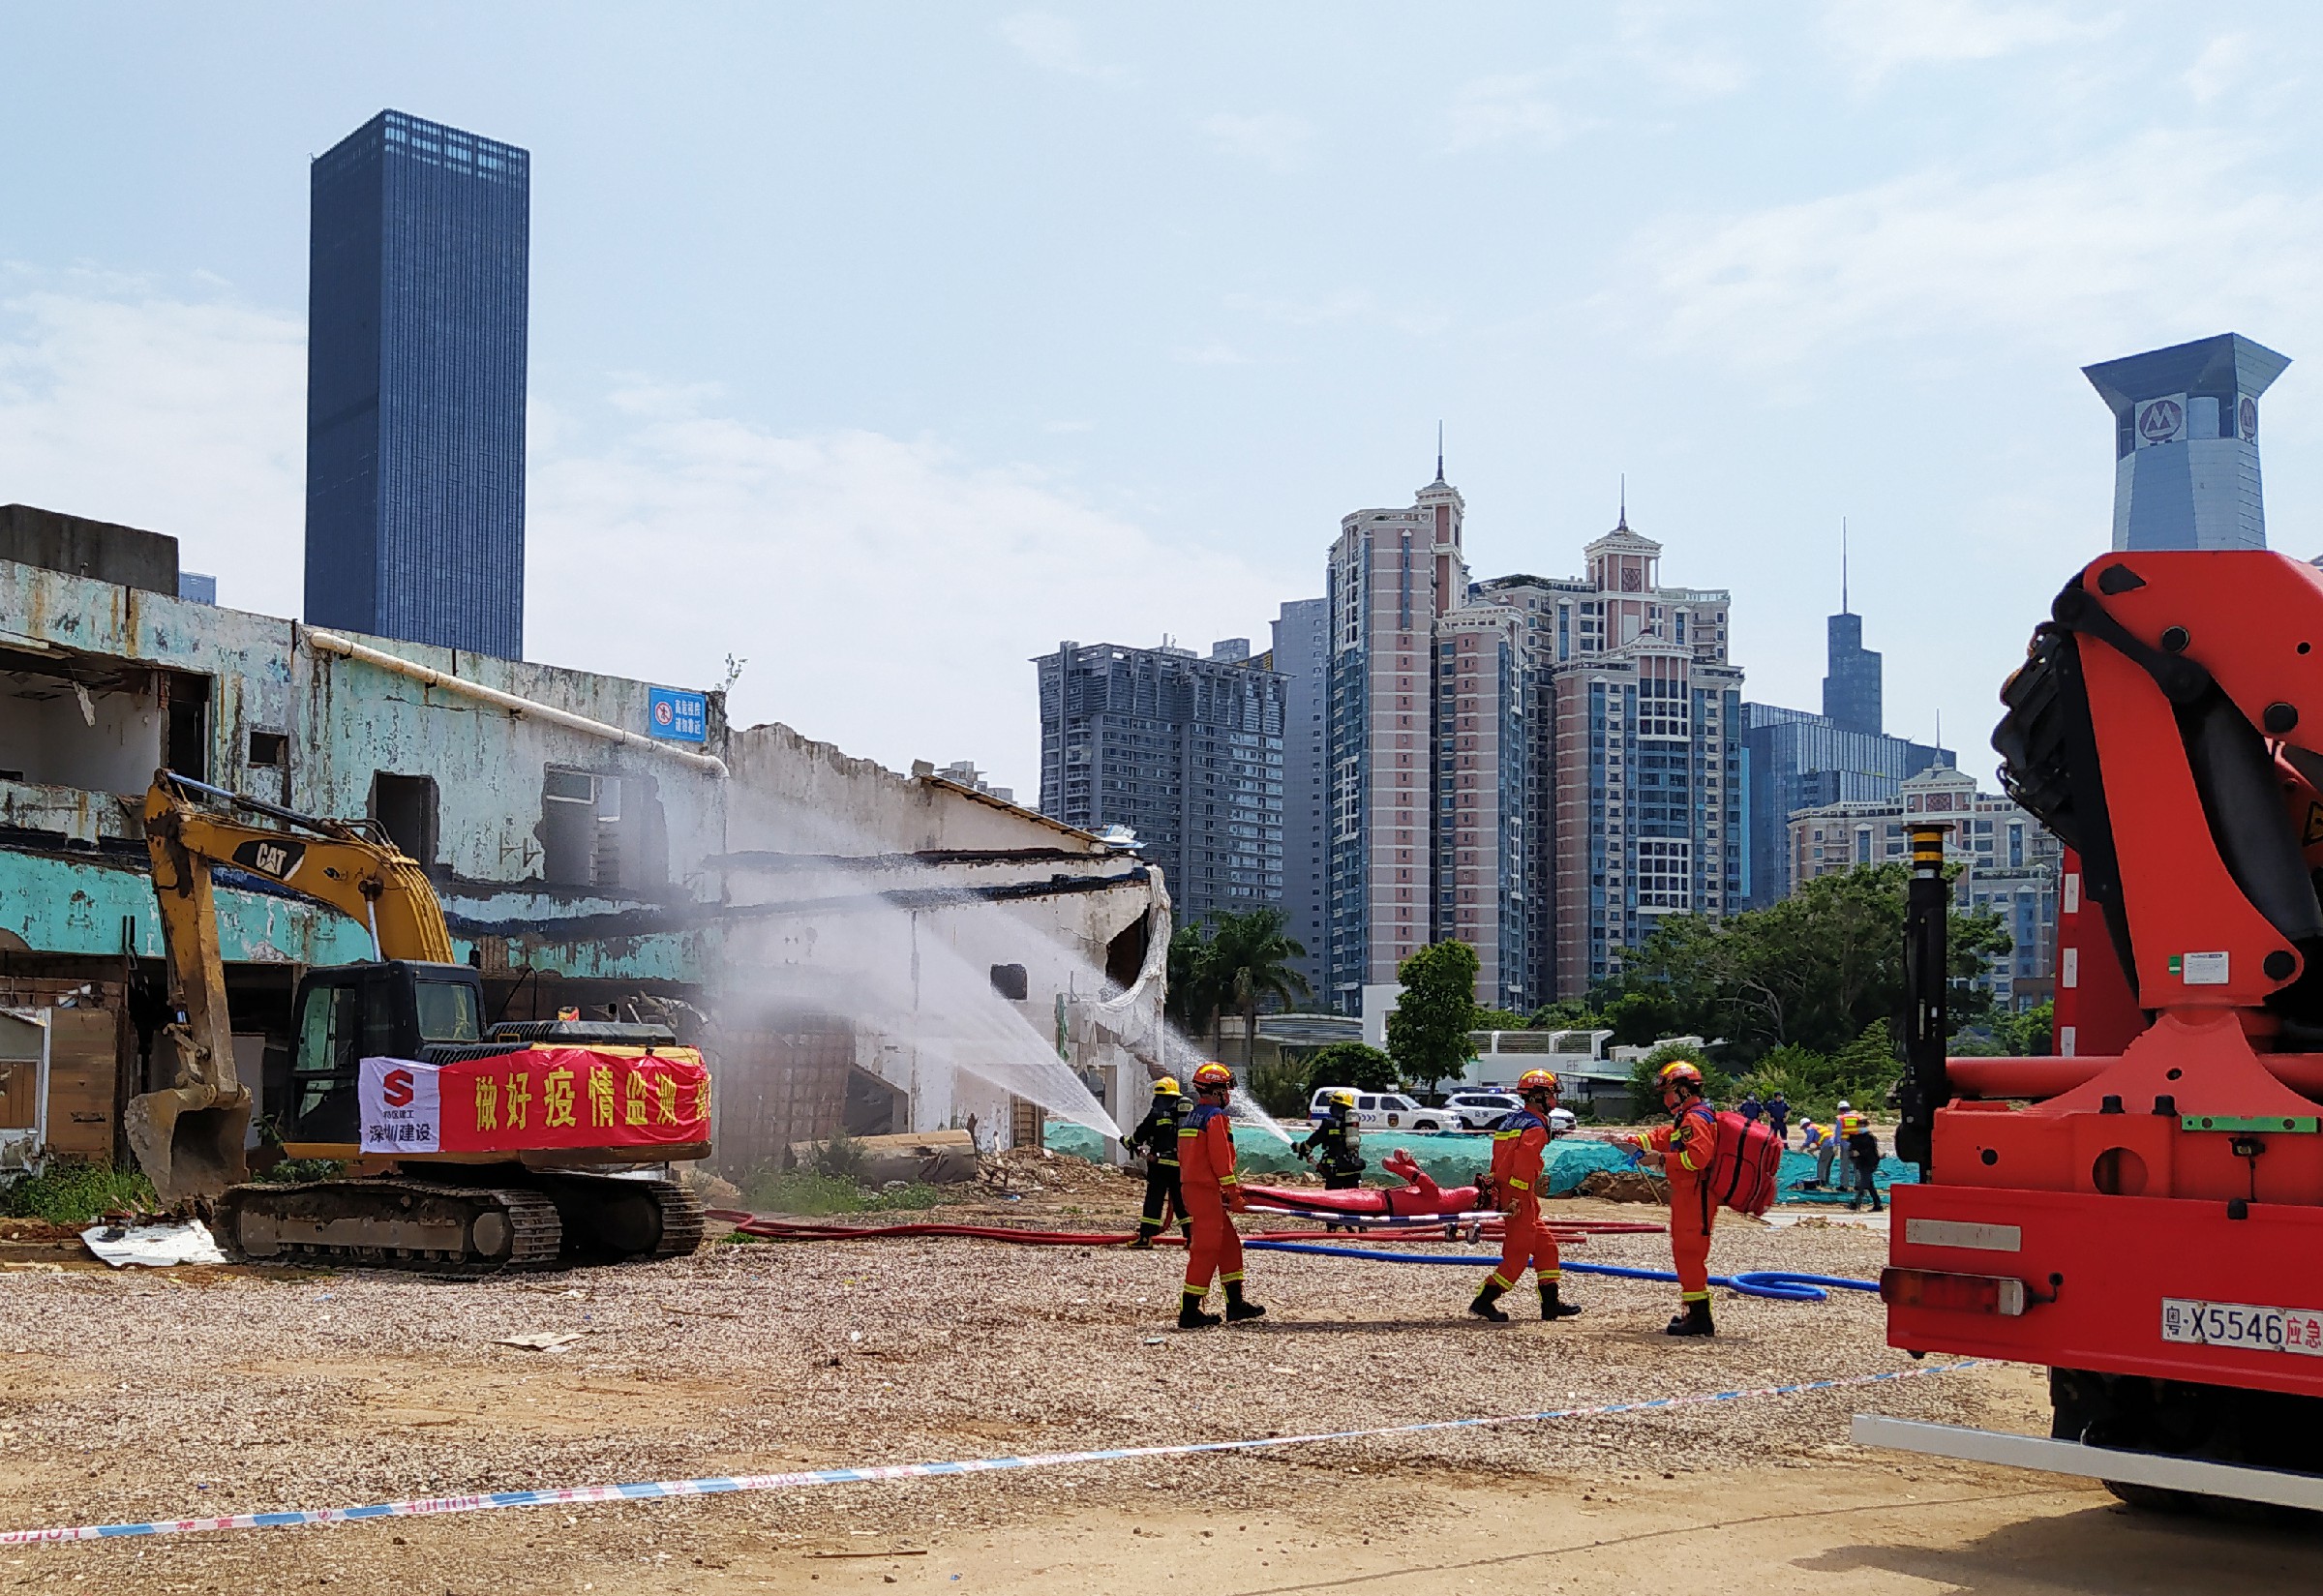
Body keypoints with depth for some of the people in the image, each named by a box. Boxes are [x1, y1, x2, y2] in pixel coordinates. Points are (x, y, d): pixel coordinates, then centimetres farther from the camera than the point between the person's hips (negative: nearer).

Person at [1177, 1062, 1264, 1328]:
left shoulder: (1192, 1117, 19)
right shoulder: (1216, 1116, -11)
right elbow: (1220, 1158, -17)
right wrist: (1233, 1193, -14)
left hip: (1190, 1186, 10)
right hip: (1206, 1189, -10)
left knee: (1229, 1244, 15)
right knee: (1206, 1249, -7)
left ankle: (1235, 1305, 17)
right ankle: (1189, 1313, -7)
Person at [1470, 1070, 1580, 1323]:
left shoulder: (1510, 1120, 16)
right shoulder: (1535, 1127, -13)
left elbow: (1498, 1159, 19)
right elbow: (1523, 1165, -22)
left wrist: (1497, 1192, 20)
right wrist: (1516, 1199, -23)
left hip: (1504, 1193, 10)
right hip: (1520, 1198, -10)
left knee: (1545, 1246, 15)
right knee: (1517, 1254, -5)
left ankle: (1550, 1302, 17)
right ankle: (1484, 1301, -5)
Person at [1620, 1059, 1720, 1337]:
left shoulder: (1696, 1119, -16)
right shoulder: (1685, 1119, 20)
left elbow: (1697, 1156, -27)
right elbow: (1662, 1137, 26)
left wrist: (1663, 1159, -22)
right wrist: (1630, 1142, 16)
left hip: (1695, 1196, -11)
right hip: (1686, 1196, 11)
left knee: (1689, 1254, -11)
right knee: (1686, 1254, 17)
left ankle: (1699, 1318, -10)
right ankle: (1695, 1313, 25)